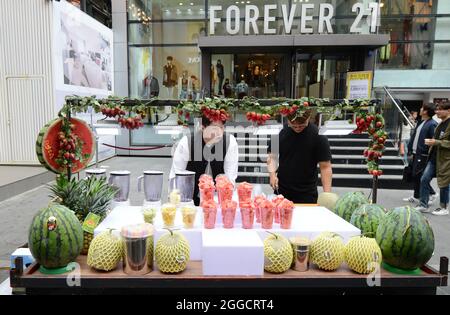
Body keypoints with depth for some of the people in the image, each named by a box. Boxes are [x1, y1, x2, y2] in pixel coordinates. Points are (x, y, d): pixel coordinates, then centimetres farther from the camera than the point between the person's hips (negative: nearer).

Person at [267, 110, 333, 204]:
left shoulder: (317, 135, -11)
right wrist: (272, 174, -11)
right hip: (281, 190, 3)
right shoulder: (281, 132, -3)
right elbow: (272, 155, 7)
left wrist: (327, 193, -21)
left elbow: (325, 167, -11)